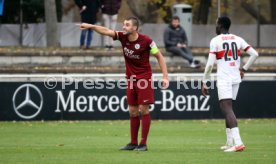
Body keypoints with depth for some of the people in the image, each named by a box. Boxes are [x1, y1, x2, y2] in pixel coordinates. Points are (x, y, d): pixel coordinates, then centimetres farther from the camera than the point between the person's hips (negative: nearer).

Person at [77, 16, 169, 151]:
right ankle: (133, 143, 13)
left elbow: (159, 56, -8)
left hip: (144, 78, -5)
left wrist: (165, 76, -13)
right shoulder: (122, 37, -2)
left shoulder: (145, 41, -15)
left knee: (144, 109, -5)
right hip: (131, 79, 5)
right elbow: (106, 31, -9)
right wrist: (91, 26, -25)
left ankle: (143, 143, -1)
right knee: (133, 111, 7)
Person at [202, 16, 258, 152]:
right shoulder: (237, 39, 9)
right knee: (228, 109, 19)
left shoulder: (215, 41, -6)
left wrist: (204, 83, -2)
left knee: (227, 109, -15)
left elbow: (210, 64, -9)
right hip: (236, 78, 6)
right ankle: (230, 143, 21)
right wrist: (244, 69, 18)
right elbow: (254, 54, 8)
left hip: (223, 79, -6)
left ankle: (237, 142, -31)